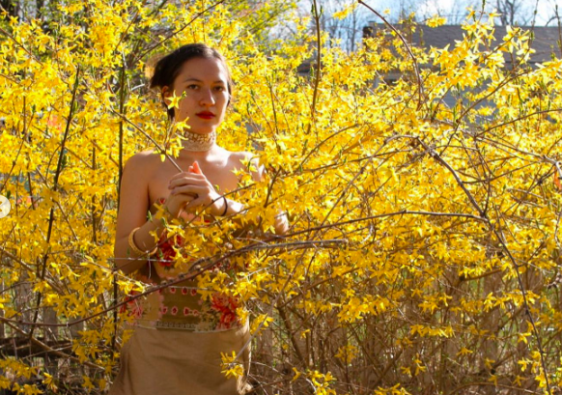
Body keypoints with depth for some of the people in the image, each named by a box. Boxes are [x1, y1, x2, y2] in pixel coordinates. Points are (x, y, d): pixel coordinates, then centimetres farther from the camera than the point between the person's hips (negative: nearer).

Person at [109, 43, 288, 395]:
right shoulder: (145, 166, -3)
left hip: (228, 344, 3)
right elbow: (125, 258, -8)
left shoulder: (246, 167, 4)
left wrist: (221, 205, -25)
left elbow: (279, 231, -10)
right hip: (161, 342, -2)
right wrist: (168, 213, -25)